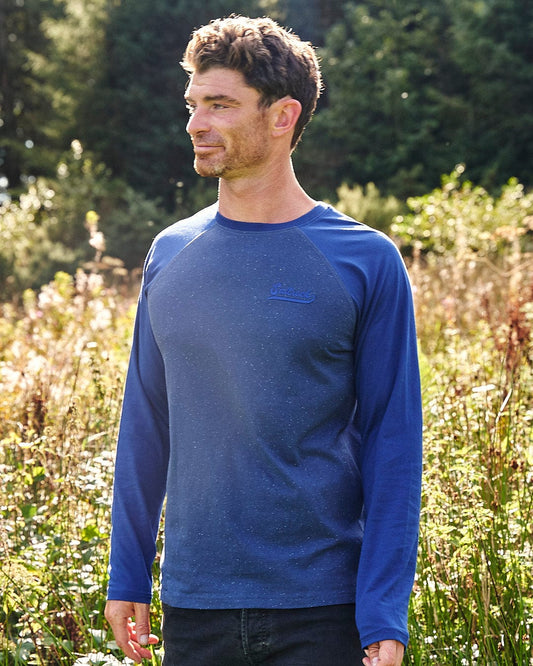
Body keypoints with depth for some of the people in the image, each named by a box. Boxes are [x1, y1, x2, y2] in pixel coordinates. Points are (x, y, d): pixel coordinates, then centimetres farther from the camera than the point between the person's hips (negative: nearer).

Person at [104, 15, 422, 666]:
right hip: (194, 610, 3)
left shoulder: (365, 262, -4)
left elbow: (393, 444, -4)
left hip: (323, 610, -3)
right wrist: (126, 576, 10)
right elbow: (146, 425, 12)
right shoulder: (169, 255, 7)